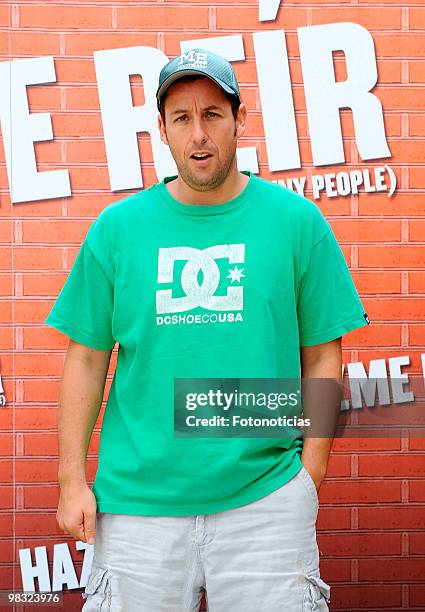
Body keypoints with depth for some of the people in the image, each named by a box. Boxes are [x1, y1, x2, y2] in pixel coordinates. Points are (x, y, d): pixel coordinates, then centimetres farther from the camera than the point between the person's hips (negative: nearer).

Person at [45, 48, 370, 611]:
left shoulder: (297, 221, 2)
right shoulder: (117, 228, 4)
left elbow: (322, 356, 4)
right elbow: (87, 358, 5)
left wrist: (310, 472, -2)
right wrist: (73, 480, 1)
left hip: (265, 495, 0)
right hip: (136, 497, 1)